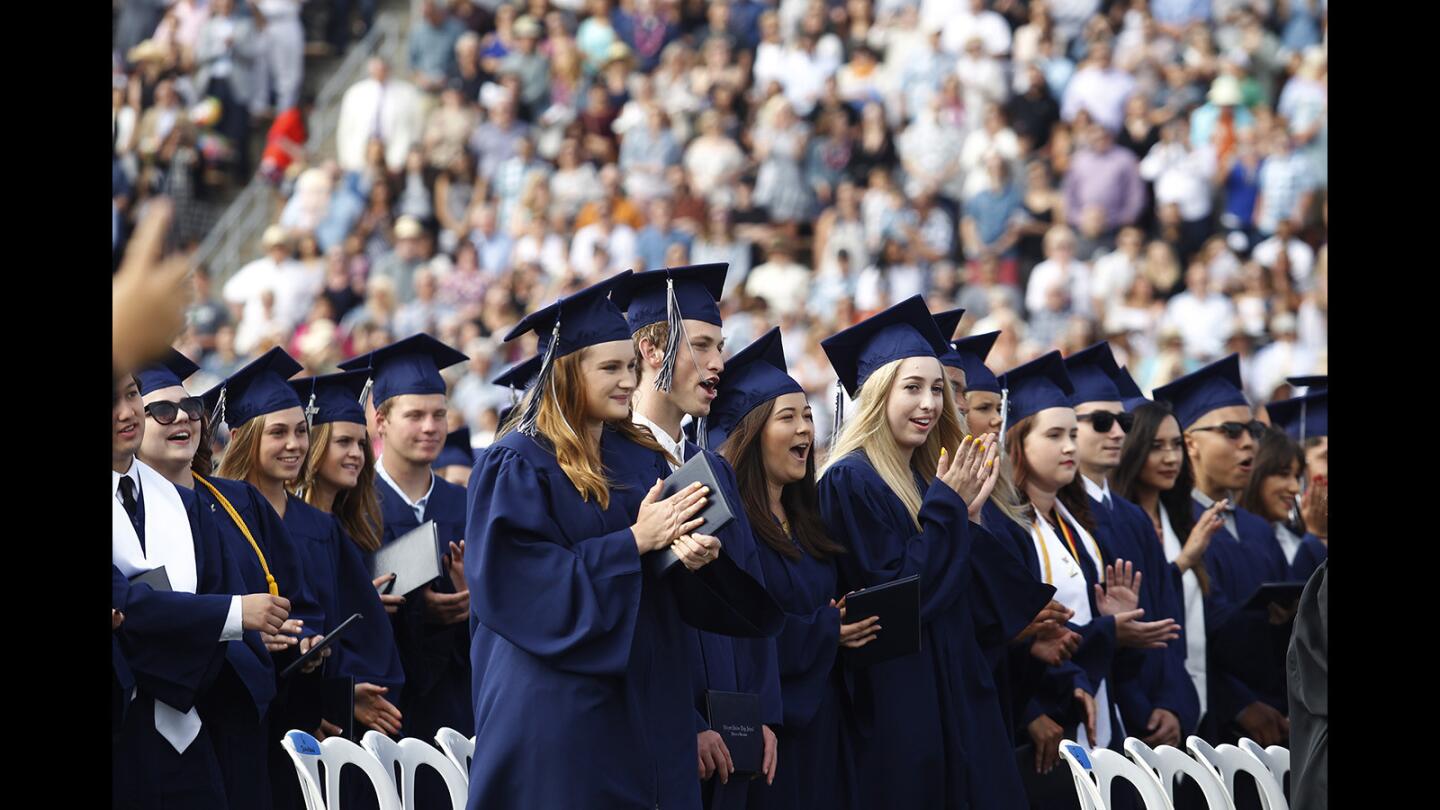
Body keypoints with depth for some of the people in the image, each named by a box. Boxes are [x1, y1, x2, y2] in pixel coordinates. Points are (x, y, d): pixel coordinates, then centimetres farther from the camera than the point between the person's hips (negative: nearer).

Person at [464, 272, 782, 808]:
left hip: (648, 697, 7)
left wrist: (693, 554, -13)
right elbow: (529, 583, -18)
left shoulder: (641, 459, 12)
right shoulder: (515, 466, -8)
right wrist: (634, 542, -18)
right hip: (559, 703, -7)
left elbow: (669, 586, 11)